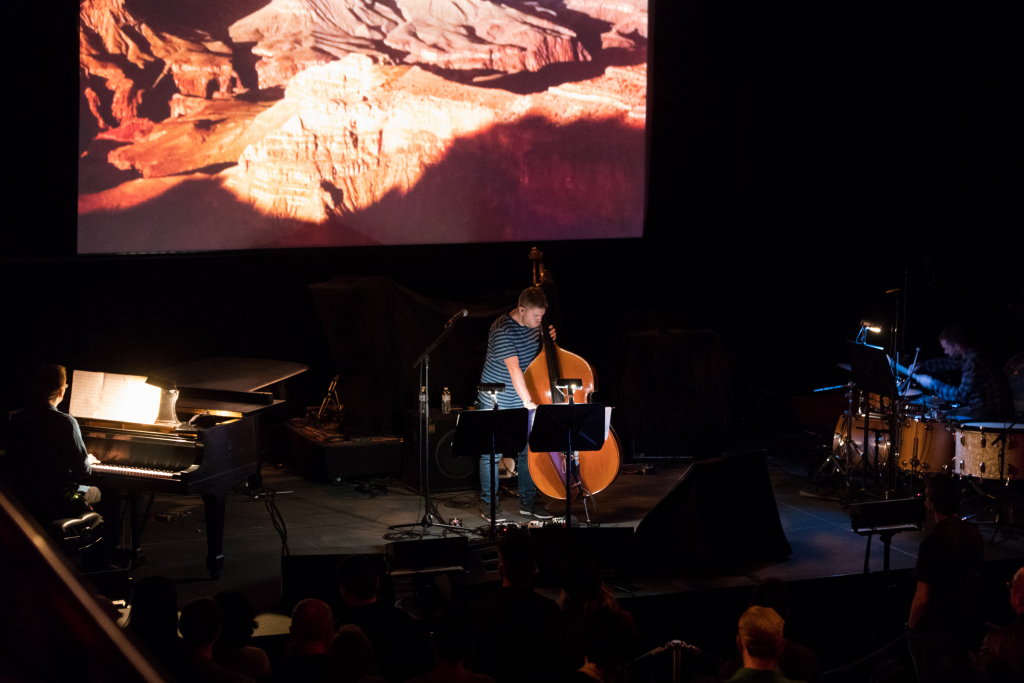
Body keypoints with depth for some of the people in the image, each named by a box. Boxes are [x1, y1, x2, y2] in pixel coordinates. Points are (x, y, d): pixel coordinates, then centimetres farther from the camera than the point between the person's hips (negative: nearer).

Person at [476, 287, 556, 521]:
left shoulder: (534, 324, -1)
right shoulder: (502, 330, -24)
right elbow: (514, 369, -32)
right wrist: (528, 401, -39)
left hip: (523, 402, 6)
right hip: (497, 403, -6)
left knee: (529, 450, 7)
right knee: (491, 453, 4)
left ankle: (528, 501, 18)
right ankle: (488, 502, 16)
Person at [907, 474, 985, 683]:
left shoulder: (933, 542, -25)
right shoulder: (973, 532, -2)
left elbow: (922, 597, -22)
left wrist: (911, 627, -7)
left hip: (935, 629, -7)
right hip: (968, 624, 7)